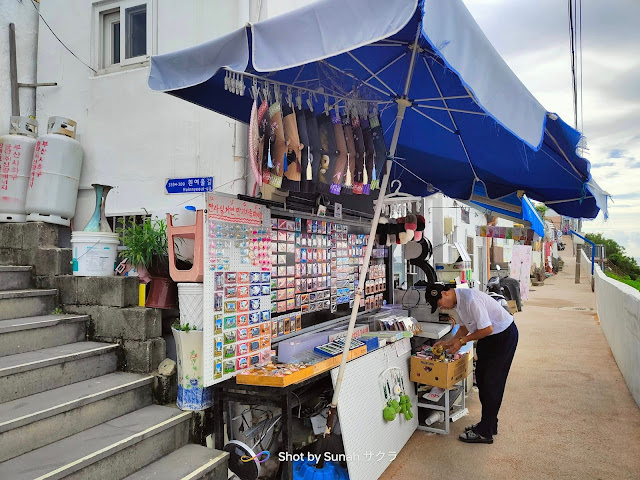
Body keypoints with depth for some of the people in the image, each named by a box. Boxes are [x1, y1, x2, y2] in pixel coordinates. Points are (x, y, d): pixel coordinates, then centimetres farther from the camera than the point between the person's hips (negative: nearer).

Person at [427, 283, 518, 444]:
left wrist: (462, 341, -18)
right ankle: (489, 424, 26)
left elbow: (487, 329, -28)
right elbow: (465, 326, 13)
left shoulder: (470, 299, -31)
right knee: (481, 378, 13)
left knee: (491, 382, -5)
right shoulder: (457, 301, -1)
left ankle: (485, 432, 4)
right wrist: (450, 342, 1)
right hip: (489, 337, 10)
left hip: (504, 336, -10)